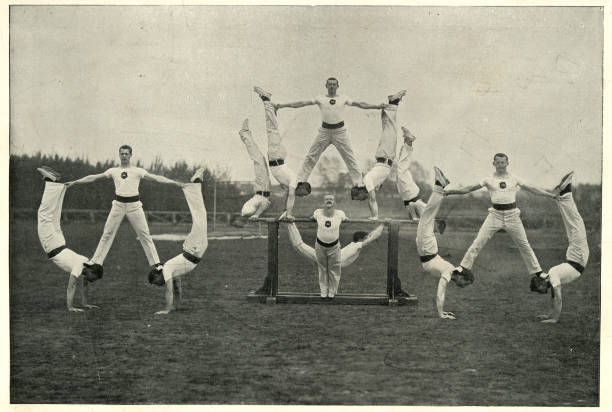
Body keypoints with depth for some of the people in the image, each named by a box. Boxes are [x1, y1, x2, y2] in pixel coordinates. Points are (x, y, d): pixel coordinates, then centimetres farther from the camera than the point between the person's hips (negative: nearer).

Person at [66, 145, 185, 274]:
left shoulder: (138, 171, 1)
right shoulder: (113, 171, 8)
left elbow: (156, 178, -5)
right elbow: (94, 177, 10)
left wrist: (175, 182, -15)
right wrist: (74, 182, 7)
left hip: (134, 205, -2)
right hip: (118, 204, 2)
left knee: (144, 234, -1)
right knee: (107, 234, 3)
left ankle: (156, 264, 3)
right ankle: (95, 263, 10)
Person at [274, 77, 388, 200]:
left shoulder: (343, 98, 6)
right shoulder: (320, 99, 4)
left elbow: (359, 104, 4)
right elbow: (302, 103, 0)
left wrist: (377, 106, -4)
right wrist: (281, 105, -6)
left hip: (340, 131, 0)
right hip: (324, 131, 0)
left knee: (350, 158, -3)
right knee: (311, 157, 0)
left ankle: (359, 186, -1)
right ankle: (301, 183, 8)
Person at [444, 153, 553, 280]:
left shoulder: (514, 179, 6)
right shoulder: (489, 180, 2)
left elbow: (531, 188, 7)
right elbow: (470, 188, -2)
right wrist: (449, 191, -11)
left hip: (512, 214, 1)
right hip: (495, 214, -1)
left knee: (524, 244, 7)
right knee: (478, 242, -7)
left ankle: (537, 272, 18)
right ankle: (463, 267, -1)